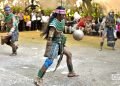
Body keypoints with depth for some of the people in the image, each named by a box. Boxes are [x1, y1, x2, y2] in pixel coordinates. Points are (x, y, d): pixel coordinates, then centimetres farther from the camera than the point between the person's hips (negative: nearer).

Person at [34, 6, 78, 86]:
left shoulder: (62, 20, 0)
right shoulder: (54, 24, -27)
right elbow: (49, 38, -31)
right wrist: (47, 50, -33)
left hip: (60, 42, 9)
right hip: (54, 43, -9)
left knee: (69, 54, 18)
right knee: (49, 61, -19)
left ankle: (71, 72, 34)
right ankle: (38, 79, -19)